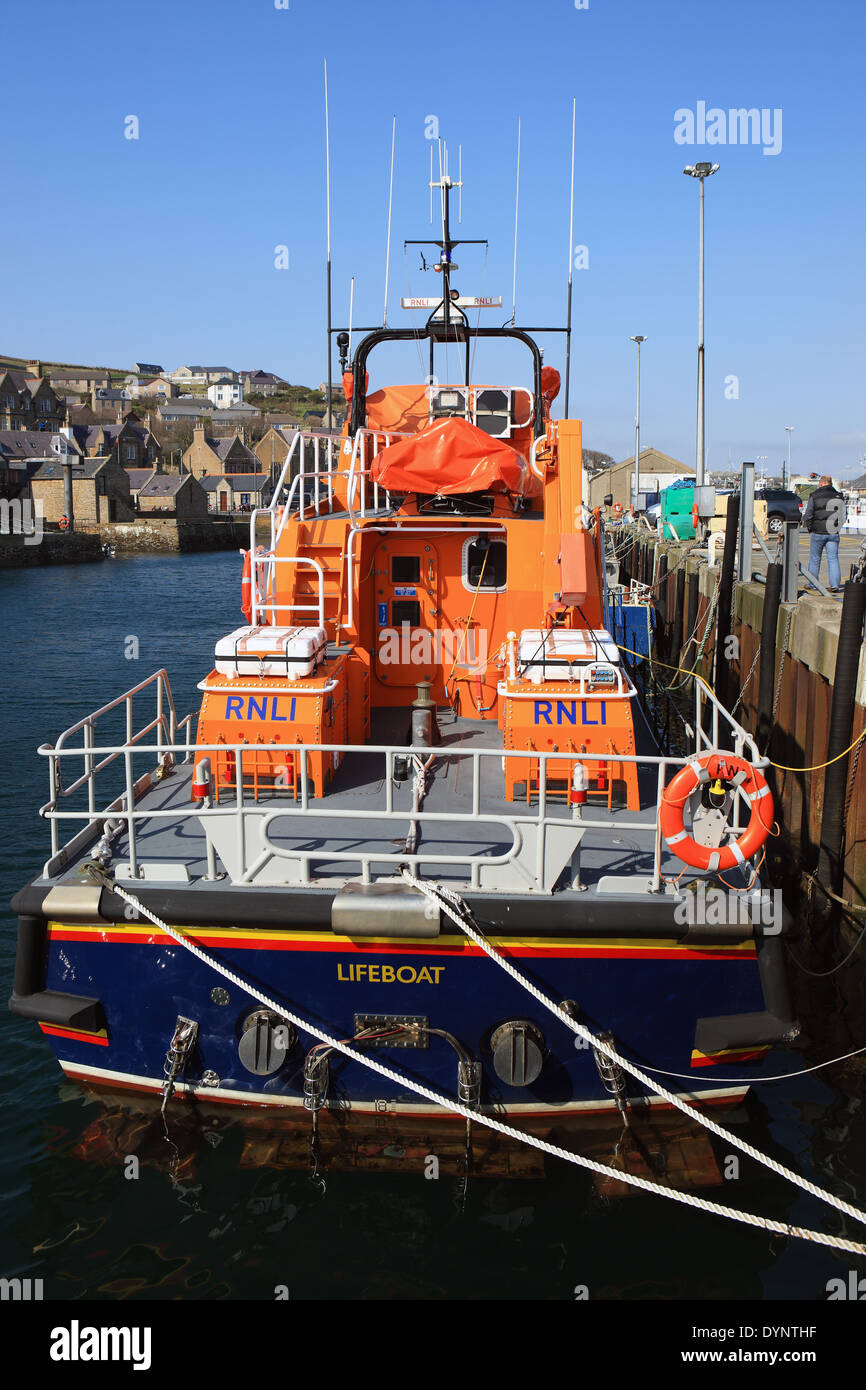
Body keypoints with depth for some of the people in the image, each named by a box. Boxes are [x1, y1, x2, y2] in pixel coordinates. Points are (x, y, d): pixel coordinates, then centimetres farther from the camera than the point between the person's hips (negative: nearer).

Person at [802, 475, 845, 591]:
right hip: (833, 534, 2)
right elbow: (843, 517, 8)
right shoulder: (839, 497, 3)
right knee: (833, 559, 4)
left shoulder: (814, 496, -7)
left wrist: (809, 528, 8)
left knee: (815, 559, 10)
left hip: (818, 532, -2)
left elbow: (808, 515, -5)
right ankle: (835, 585, -5)